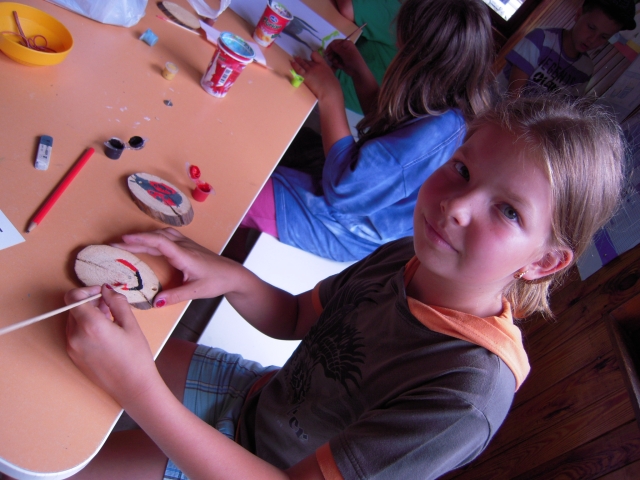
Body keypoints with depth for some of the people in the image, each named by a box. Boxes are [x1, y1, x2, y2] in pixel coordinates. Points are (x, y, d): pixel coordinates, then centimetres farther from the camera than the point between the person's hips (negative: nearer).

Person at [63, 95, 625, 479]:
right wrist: (233, 276, -21)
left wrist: (138, 387, -42)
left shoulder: (469, 391, -35)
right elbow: (296, 318, -1)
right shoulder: (407, 258, -15)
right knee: (80, 353, 13)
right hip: (259, 396, 5)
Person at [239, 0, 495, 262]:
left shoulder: (431, 136, -36)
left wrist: (329, 96, -22)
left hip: (351, 230, -9)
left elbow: (346, 185, -30)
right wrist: (358, 69, 2)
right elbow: (382, 115, 14)